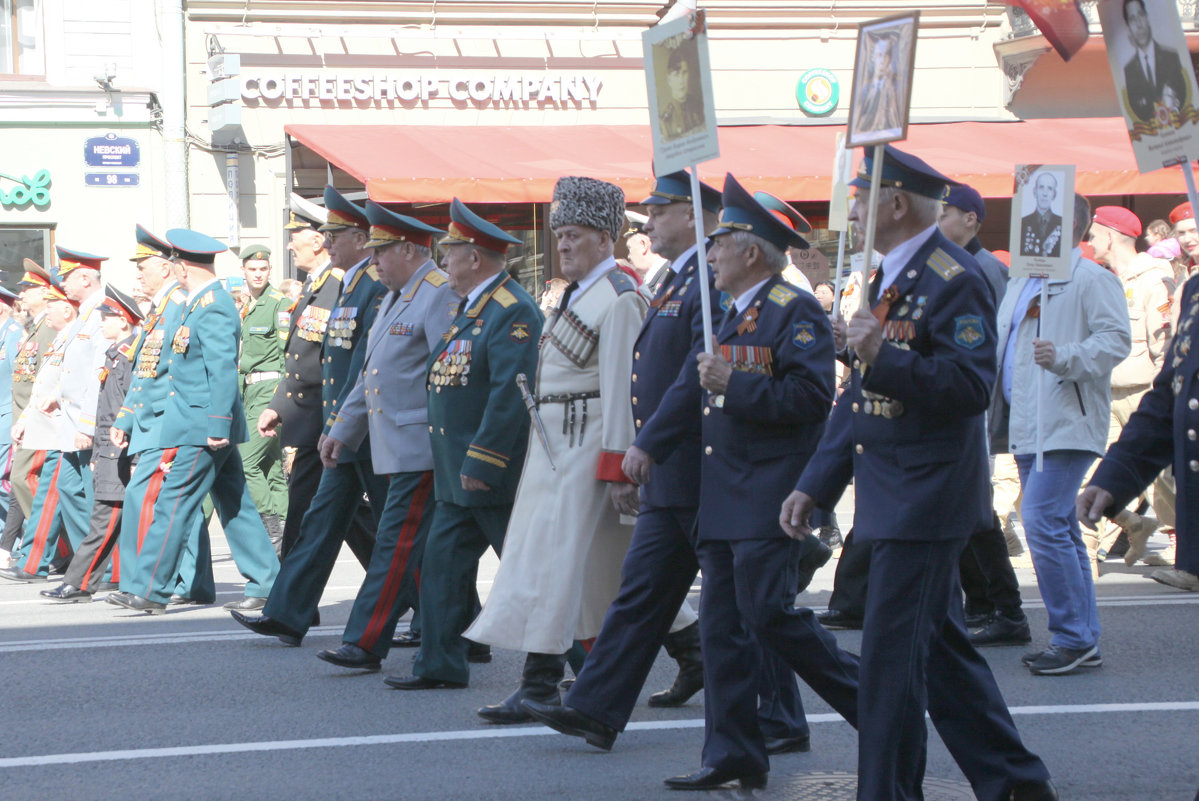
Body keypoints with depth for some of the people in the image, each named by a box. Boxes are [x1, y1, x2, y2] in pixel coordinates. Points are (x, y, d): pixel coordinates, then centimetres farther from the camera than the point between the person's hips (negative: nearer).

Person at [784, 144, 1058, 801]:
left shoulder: (954, 279, -15)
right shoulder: (890, 277, 15)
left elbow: (973, 387, -24)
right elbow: (862, 396, 20)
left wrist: (885, 357, -33)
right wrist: (814, 485, 17)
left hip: (925, 498, -10)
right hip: (894, 499, 10)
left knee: (891, 655, -7)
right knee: (939, 647, 15)